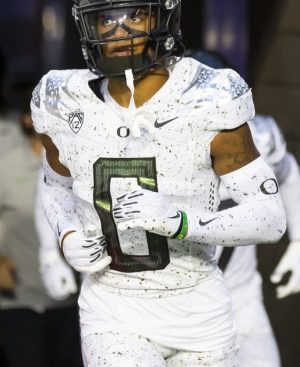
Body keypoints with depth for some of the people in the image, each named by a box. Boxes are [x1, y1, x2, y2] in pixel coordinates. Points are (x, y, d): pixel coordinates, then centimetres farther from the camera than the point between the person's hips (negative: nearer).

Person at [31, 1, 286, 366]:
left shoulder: (209, 103, -17)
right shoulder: (70, 109, -8)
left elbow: (271, 218, -16)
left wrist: (178, 220, -33)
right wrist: (70, 238, -8)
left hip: (198, 315, 0)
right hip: (114, 316, 0)